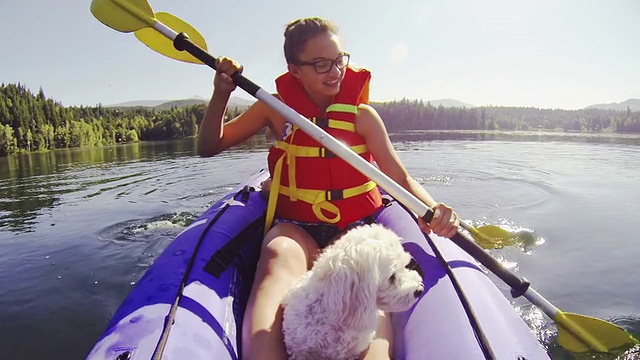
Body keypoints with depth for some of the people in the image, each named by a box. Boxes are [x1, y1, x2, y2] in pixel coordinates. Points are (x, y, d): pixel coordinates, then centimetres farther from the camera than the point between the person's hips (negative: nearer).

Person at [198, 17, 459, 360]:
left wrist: (432, 208, -22)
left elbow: (402, 179, -1)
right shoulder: (276, 109, 4)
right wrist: (220, 94, -7)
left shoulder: (362, 115, 2)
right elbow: (208, 147, 8)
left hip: (354, 228, 1)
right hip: (294, 227, 0)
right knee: (279, 258, -36)